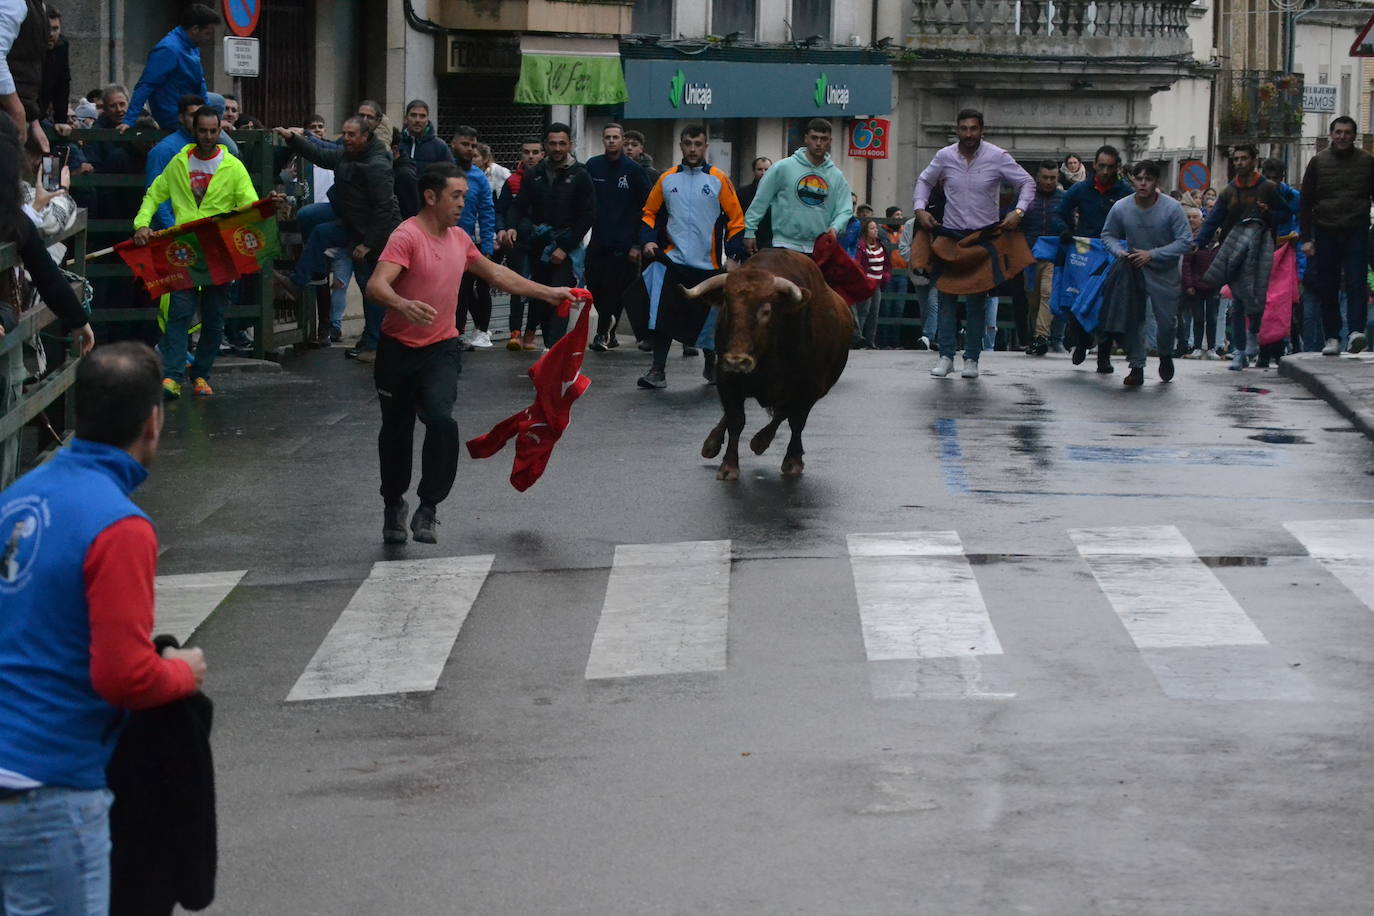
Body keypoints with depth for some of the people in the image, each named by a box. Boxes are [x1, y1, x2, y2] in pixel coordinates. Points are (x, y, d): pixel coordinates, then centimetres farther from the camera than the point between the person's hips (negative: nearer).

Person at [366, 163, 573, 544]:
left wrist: (547, 293, 23)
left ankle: (428, 507, -10)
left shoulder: (459, 238, 7)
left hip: (441, 349, 4)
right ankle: (393, 506, 32)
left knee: (441, 420, -21)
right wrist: (404, 305, -50)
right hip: (399, 350, -4)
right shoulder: (407, 236, -16)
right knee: (396, 431, 9)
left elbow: (495, 273, 23)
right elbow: (377, 285, -29)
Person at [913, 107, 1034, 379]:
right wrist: (920, 208, -1)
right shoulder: (945, 157, -1)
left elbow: (1027, 183, -1)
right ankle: (946, 355, 3)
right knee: (947, 295, -1)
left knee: (977, 299, 3)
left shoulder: (997, 157, -7)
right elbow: (925, 181, 15)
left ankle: (972, 358, 9)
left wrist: (1018, 212, -16)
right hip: (949, 234, 2)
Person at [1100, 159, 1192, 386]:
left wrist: (1152, 254, -23)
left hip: (1164, 273, -2)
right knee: (1133, 320, -3)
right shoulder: (1121, 208, -10)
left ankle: (1166, 357, 31)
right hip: (1133, 270, 2)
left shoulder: (1171, 208, -17)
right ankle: (1136, 368, 7)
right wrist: (1120, 252, -17)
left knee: (1166, 321, 1)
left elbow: (1185, 241, -17)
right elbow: (1108, 235, 5)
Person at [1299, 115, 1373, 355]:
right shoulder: (1319, 162, 7)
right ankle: (1332, 337, 9)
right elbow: (1306, 202, 8)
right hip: (1326, 233, 1)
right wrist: (1306, 238, 1)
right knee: (1328, 287, 3)